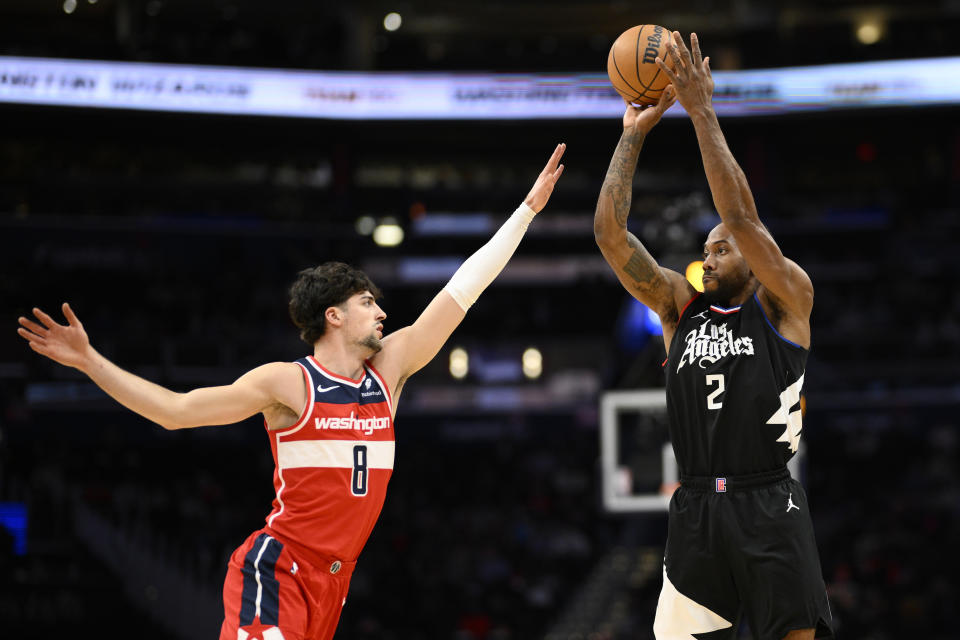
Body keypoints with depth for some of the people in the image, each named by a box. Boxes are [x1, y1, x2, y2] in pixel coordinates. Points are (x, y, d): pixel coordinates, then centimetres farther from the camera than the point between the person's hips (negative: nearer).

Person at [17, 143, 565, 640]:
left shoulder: (390, 367, 9)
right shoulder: (288, 383, -5)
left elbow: (462, 291, 10)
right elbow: (174, 410, -3)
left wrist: (529, 209, 11)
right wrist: (89, 361, -11)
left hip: (333, 581, 6)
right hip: (276, 571, -6)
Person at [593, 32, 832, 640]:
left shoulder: (785, 303, 4)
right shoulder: (681, 306, 16)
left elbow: (741, 216, -10)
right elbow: (610, 233, 8)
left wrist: (703, 112, -10)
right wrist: (634, 135, 6)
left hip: (769, 505, -4)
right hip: (695, 506, 4)